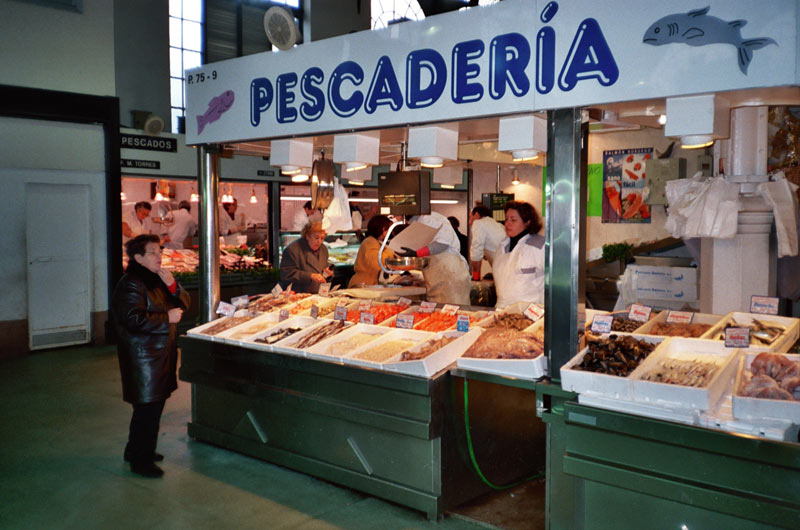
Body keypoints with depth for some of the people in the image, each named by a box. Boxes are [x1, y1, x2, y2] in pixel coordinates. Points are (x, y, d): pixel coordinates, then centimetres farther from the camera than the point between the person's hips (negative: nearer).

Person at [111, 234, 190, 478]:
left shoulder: (158, 279, 13)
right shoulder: (130, 285, -15)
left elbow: (183, 304, 10)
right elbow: (135, 320, -24)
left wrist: (173, 286, -8)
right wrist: (167, 318, -18)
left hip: (161, 354, 9)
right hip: (143, 358, -9)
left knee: (153, 405, 18)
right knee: (147, 408, -4)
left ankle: (136, 450, 33)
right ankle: (141, 461, 8)